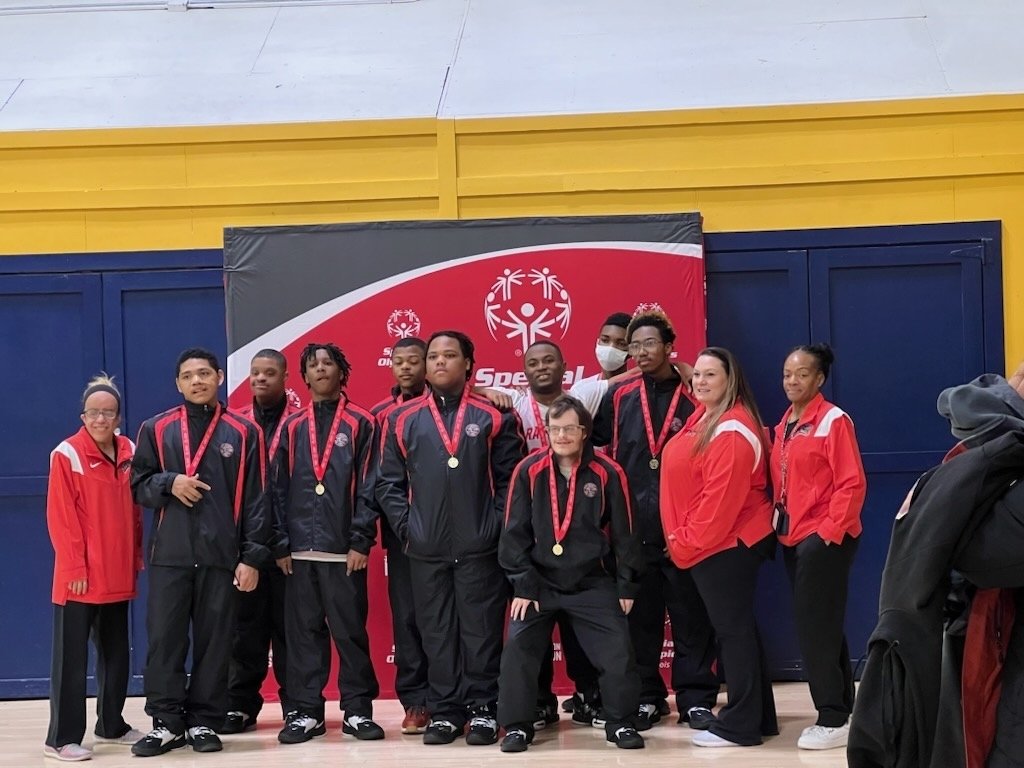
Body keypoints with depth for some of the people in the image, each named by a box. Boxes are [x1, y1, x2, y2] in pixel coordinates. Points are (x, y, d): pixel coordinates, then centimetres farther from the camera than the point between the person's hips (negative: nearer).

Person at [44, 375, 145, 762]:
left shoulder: (129, 452, 8)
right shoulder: (67, 454, -9)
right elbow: (61, 517, -11)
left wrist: (135, 559, 9)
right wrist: (75, 567, -15)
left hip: (117, 576, 6)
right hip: (79, 578, -6)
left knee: (116, 654, 15)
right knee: (71, 658, -2)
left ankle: (112, 724, 28)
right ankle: (62, 738, 4)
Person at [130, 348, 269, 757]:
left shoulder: (243, 432, 4)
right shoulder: (156, 429, 8)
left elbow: (255, 499, 2)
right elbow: (138, 485, 10)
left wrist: (253, 556, -4)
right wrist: (169, 482, -11)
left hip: (222, 556, -1)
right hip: (169, 555, 1)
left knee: (214, 643, 4)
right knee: (164, 640, 1)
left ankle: (204, 721, 14)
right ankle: (167, 722, 11)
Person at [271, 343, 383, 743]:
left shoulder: (361, 424, 4)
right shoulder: (292, 427, 12)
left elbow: (368, 488, -2)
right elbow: (278, 489, 9)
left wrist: (361, 541, -9)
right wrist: (281, 544, 2)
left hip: (344, 549, -3)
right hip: (299, 549, 3)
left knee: (350, 632, 1)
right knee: (303, 632, 5)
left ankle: (358, 710, 9)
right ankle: (306, 711, 12)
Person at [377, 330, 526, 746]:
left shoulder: (494, 416, 3)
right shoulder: (403, 419, 8)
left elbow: (510, 477, 2)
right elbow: (389, 482, 9)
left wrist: (496, 526, -6)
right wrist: (405, 525, -1)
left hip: (480, 547, -2)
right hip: (425, 549, 2)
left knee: (481, 629, 3)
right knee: (436, 633, 7)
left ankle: (483, 709, 12)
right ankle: (444, 711, 16)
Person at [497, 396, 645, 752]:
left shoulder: (607, 473, -8)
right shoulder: (529, 471, -7)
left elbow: (623, 533, 0)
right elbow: (515, 532, -3)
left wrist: (627, 585, 2)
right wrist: (523, 584, -7)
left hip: (592, 584, 0)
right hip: (539, 582, 0)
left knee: (618, 651, -4)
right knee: (518, 649, -7)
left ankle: (620, 722, 16)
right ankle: (517, 726, 10)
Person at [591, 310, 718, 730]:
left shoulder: (695, 397, 0)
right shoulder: (619, 396, 8)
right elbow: (592, 441, 13)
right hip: (633, 528, 2)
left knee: (690, 616, 2)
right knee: (639, 617, 8)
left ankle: (696, 698, 11)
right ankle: (646, 697, 17)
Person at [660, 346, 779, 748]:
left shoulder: (732, 430, -18)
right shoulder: (701, 418, 11)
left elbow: (721, 499, -21)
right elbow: (684, 481, 19)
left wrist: (687, 542, -15)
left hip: (727, 544, -10)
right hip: (713, 544, 10)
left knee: (733, 629, -3)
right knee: (737, 628, 14)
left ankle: (740, 725, 5)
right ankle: (759, 717, 23)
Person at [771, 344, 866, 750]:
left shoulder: (834, 420, -11)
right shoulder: (783, 425, 13)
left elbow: (852, 483, -16)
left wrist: (830, 530, -18)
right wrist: (778, 521, 9)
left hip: (825, 538, -8)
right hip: (792, 538, 8)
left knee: (816, 627, -8)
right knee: (823, 627, 13)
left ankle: (833, 720, -1)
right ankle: (840, 710, 21)